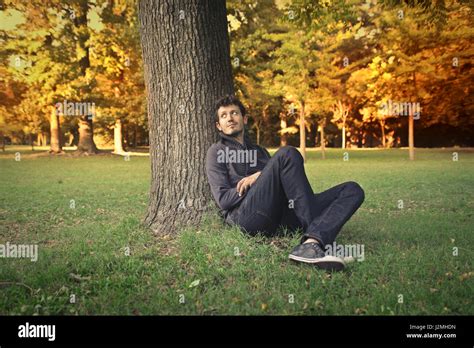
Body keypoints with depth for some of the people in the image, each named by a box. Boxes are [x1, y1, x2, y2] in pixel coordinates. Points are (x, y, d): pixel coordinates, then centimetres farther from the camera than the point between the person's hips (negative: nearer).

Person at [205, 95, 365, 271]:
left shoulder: (260, 151, 34)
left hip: (280, 217, 6)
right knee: (287, 154, -26)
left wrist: (262, 177, -1)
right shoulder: (217, 151, 16)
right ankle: (317, 231, -30)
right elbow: (223, 199, 2)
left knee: (352, 189, -9)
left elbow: (280, 183, 21)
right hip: (245, 216, -6)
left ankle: (310, 244, -39)